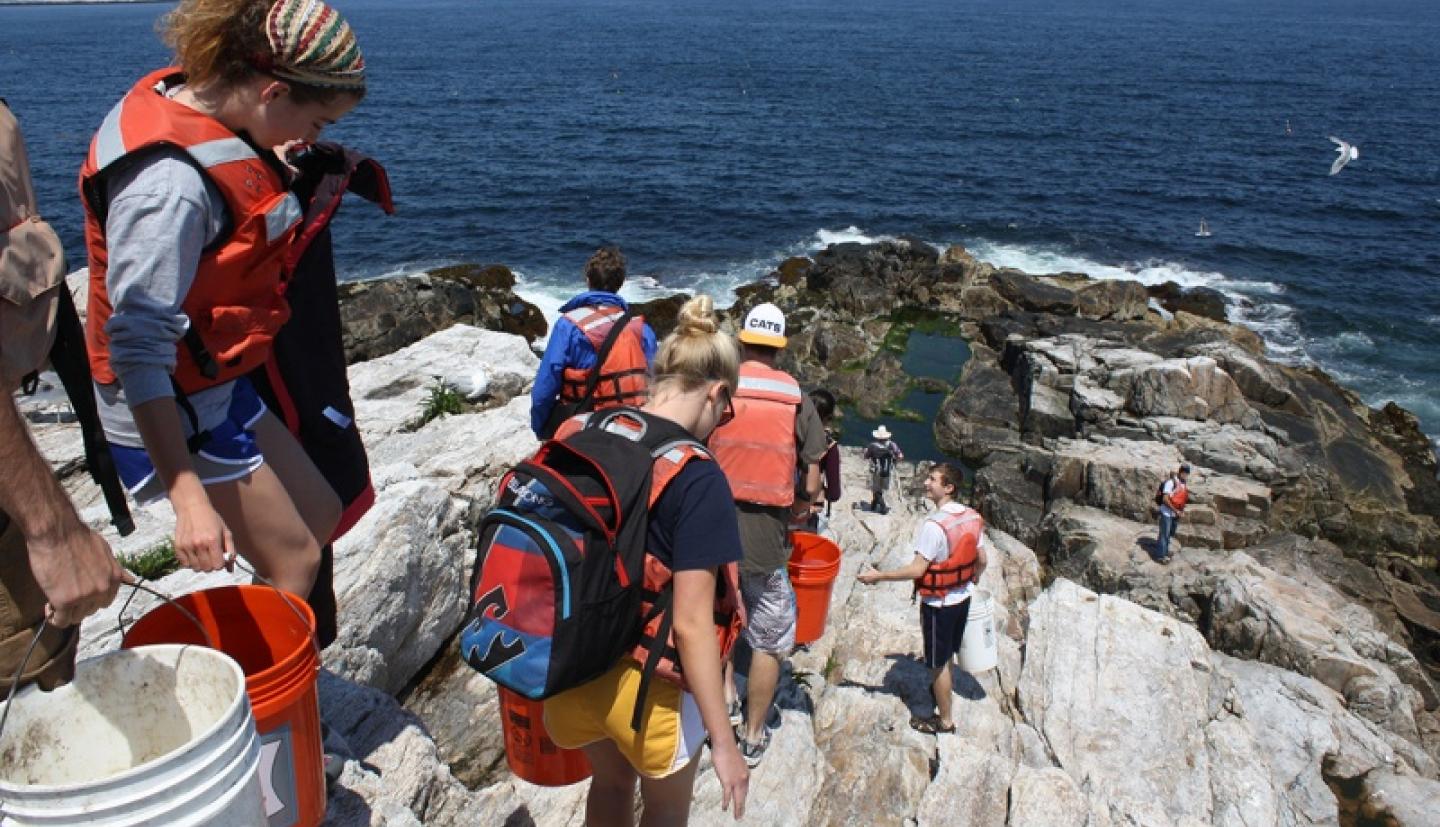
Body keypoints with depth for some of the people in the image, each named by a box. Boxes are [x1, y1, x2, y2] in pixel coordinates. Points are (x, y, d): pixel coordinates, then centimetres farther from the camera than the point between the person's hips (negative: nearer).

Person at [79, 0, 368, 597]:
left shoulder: (194, 104, -1)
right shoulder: (170, 183, -29)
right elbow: (138, 350, -31)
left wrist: (272, 159, 5)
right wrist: (188, 498, -32)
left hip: (218, 386, 10)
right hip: (171, 410, -10)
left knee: (319, 516, 18)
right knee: (295, 561, 1)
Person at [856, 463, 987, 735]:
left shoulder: (934, 525, -27)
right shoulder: (972, 517, -3)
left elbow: (916, 570, -25)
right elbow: (981, 560, 7)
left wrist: (879, 576, -17)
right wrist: (972, 581, 26)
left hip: (939, 604, -7)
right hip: (962, 598, 7)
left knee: (938, 662, 10)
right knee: (946, 654, 26)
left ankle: (944, 720, 23)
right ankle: (943, 690, 45)